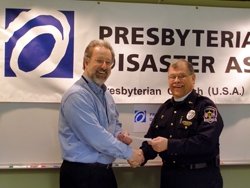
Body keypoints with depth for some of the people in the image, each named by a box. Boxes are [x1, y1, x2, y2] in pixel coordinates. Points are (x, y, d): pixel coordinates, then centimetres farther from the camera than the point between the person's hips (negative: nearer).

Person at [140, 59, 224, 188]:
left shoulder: (205, 106, -9)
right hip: (168, 177, 6)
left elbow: (206, 142, -23)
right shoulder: (164, 108, 12)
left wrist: (169, 144, -28)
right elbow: (151, 139, 13)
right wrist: (142, 155, -9)